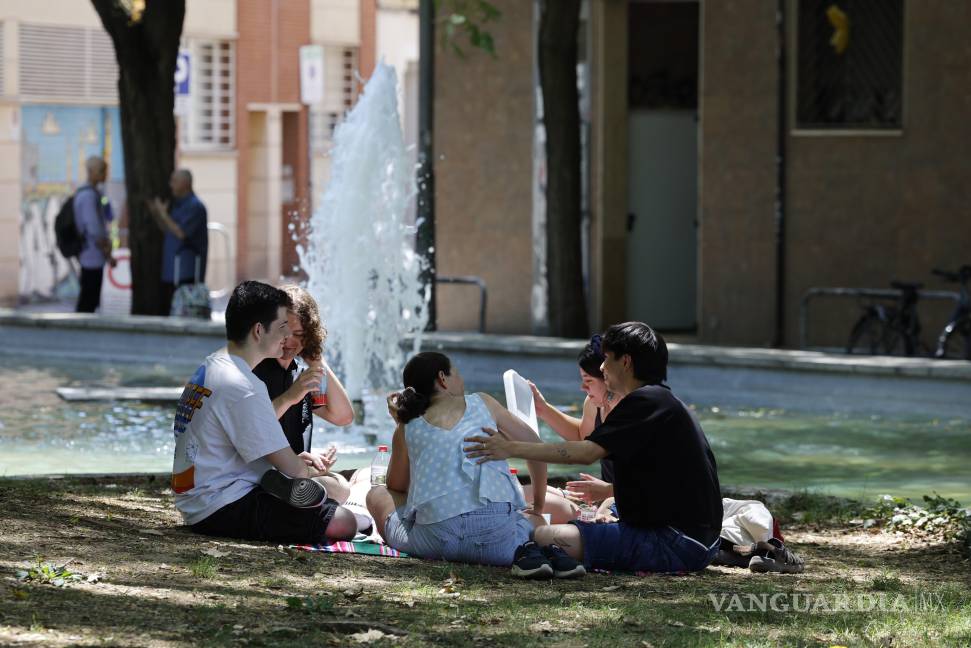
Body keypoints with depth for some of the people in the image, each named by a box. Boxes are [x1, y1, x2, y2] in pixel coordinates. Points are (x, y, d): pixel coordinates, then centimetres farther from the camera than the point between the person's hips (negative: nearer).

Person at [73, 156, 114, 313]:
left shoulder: (93, 193, 14)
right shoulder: (89, 195, -17)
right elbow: (94, 230, -20)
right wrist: (108, 254, -14)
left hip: (91, 258, 10)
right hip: (92, 257, -10)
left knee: (90, 300, 13)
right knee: (88, 301, -7)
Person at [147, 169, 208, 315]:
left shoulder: (195, 206, -12)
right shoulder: (178, 204, 17)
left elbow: (181, 233, -21)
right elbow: (167, 229, 23)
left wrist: (163, 214, -14)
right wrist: (155, 213, 9)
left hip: (187, 271, -10)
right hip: (171, 270, 10)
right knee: (165, 309, 10)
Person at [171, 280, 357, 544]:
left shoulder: (210, 367, 13)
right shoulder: (242, 387, -19)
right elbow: (292, 469, -16)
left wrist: (295, 460, 7)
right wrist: (309, 469, 8)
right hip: (224, 509, -10)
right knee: (344, 523, -22)